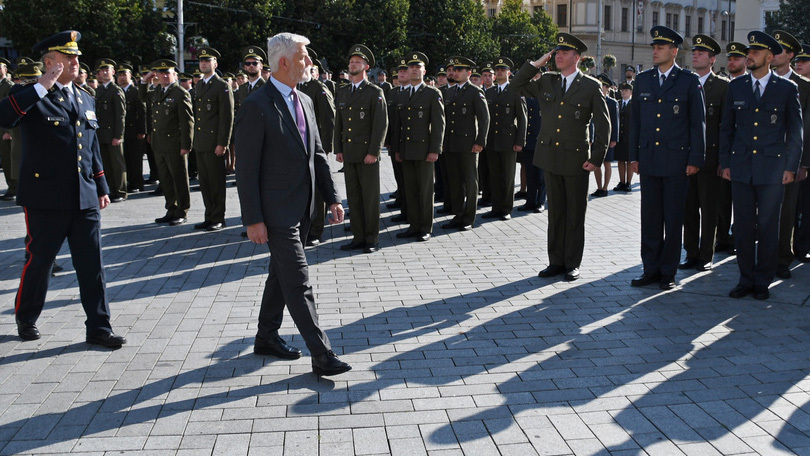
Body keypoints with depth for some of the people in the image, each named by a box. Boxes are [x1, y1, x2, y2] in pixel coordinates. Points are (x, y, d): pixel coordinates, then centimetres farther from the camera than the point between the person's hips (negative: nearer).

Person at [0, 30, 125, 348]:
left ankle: (99, 327, 11)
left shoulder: (85, 99, 15)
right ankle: (26, 319, 31)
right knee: (39, 262, 9)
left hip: (85, 199, 5)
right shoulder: (30, 96, -4)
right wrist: (42, 86, -24)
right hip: (46, 199, -5)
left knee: (92, 265, 4)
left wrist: (102, 188, 17)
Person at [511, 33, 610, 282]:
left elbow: (603, 124, -1)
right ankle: (556, 261, 18)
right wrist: (537, 63, 3)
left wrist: (596, 158, -7)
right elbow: (517, 86, 13)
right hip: (550, 157, 4)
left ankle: (572, 264, 12)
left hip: (576, 159, -4)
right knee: (555, 211, 9)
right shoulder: (546, 82, 10)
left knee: (575, 213, 4)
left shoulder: (591, 86, -2)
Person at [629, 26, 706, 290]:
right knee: (650, 218, 7)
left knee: (673, 218, 3)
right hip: (648, 159, 3)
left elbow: (698, 122, -1)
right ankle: (651, 270, 15)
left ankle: (668, 272, 12)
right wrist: (634, 156, 8)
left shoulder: (689, 81, 0)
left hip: (676, 159, -3)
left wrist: (695, 159, -6)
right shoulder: (642, 80, 10)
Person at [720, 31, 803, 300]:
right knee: (743, 227, 5)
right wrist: (725, 163, 6)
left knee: (768, 228, 3)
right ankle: (746, 279, 16)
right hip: (741, 167, 2)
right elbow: (727, 127, 11)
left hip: (772, 168, -2)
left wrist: (791, 167, -2)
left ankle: (763, 281, 15)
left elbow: (795, 132, 4)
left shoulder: (787, 89, 2)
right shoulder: (736, 87, 8)